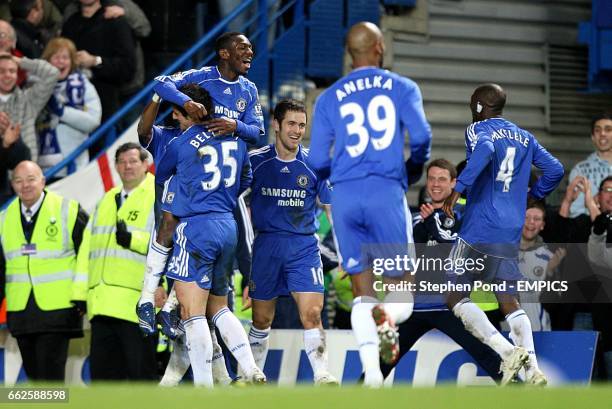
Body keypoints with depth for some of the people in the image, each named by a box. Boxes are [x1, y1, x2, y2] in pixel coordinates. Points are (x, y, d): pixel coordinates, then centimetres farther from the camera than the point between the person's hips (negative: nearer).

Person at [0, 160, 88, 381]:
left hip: (57, 309, -5)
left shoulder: (69, 211, -3)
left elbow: (86, 254, -5)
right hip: (21, 311, 5)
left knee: (51, 372, -11)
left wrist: (82, 295, -11)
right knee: (34, 375, 9)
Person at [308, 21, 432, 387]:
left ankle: (372, 374, -10)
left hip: (345, 196, 2)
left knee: (363, 293, 7)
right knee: (402, 285, 8)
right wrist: (413, 173, 16)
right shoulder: (403, 88, 7)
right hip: (387, 192, -2)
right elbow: (421, 138, -5)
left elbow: (317, 161, 9)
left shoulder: (329, 98, 13)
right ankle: (389, 320, -28)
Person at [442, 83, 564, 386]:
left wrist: (458, 189, -25)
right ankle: (533, 369, -11)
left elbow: (484, 150, -24)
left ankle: (507, 351, -17)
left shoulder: (478, 130, -2)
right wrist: (530, 196, 29)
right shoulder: (525, 138, 17)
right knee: (509, 302, 8)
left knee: (456, 296, 1)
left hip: (479, 227, -6)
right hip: (511, 234, 6)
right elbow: (555, 170, 16)